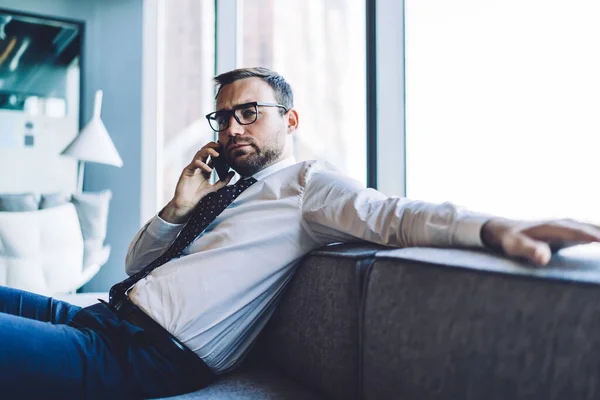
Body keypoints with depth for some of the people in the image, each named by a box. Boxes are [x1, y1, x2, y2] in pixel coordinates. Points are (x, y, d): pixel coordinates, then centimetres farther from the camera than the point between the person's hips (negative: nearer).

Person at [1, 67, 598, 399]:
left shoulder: (307, 182, -2)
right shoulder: (224, 193, 19)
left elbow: (389, 214, -21)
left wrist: (494, 228, -39)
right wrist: (179, 206, 3)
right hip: (105, 319, 9)